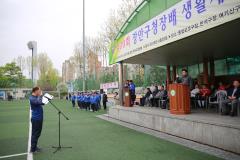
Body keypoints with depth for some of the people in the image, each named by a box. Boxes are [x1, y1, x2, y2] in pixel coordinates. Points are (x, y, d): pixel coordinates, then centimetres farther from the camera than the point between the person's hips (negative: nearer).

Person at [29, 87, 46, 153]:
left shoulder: (36, 97, 11)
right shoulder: (32, 98, -16)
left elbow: (42, 103, 17)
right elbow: (39, 102, -31)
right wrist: (40, 95, -18)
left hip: (39, 118, 9)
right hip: (35, 118, -9)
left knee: (38, 133, 17)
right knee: (35, 133, 0)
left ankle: (35, 146, 28)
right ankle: (33, 149, 10)